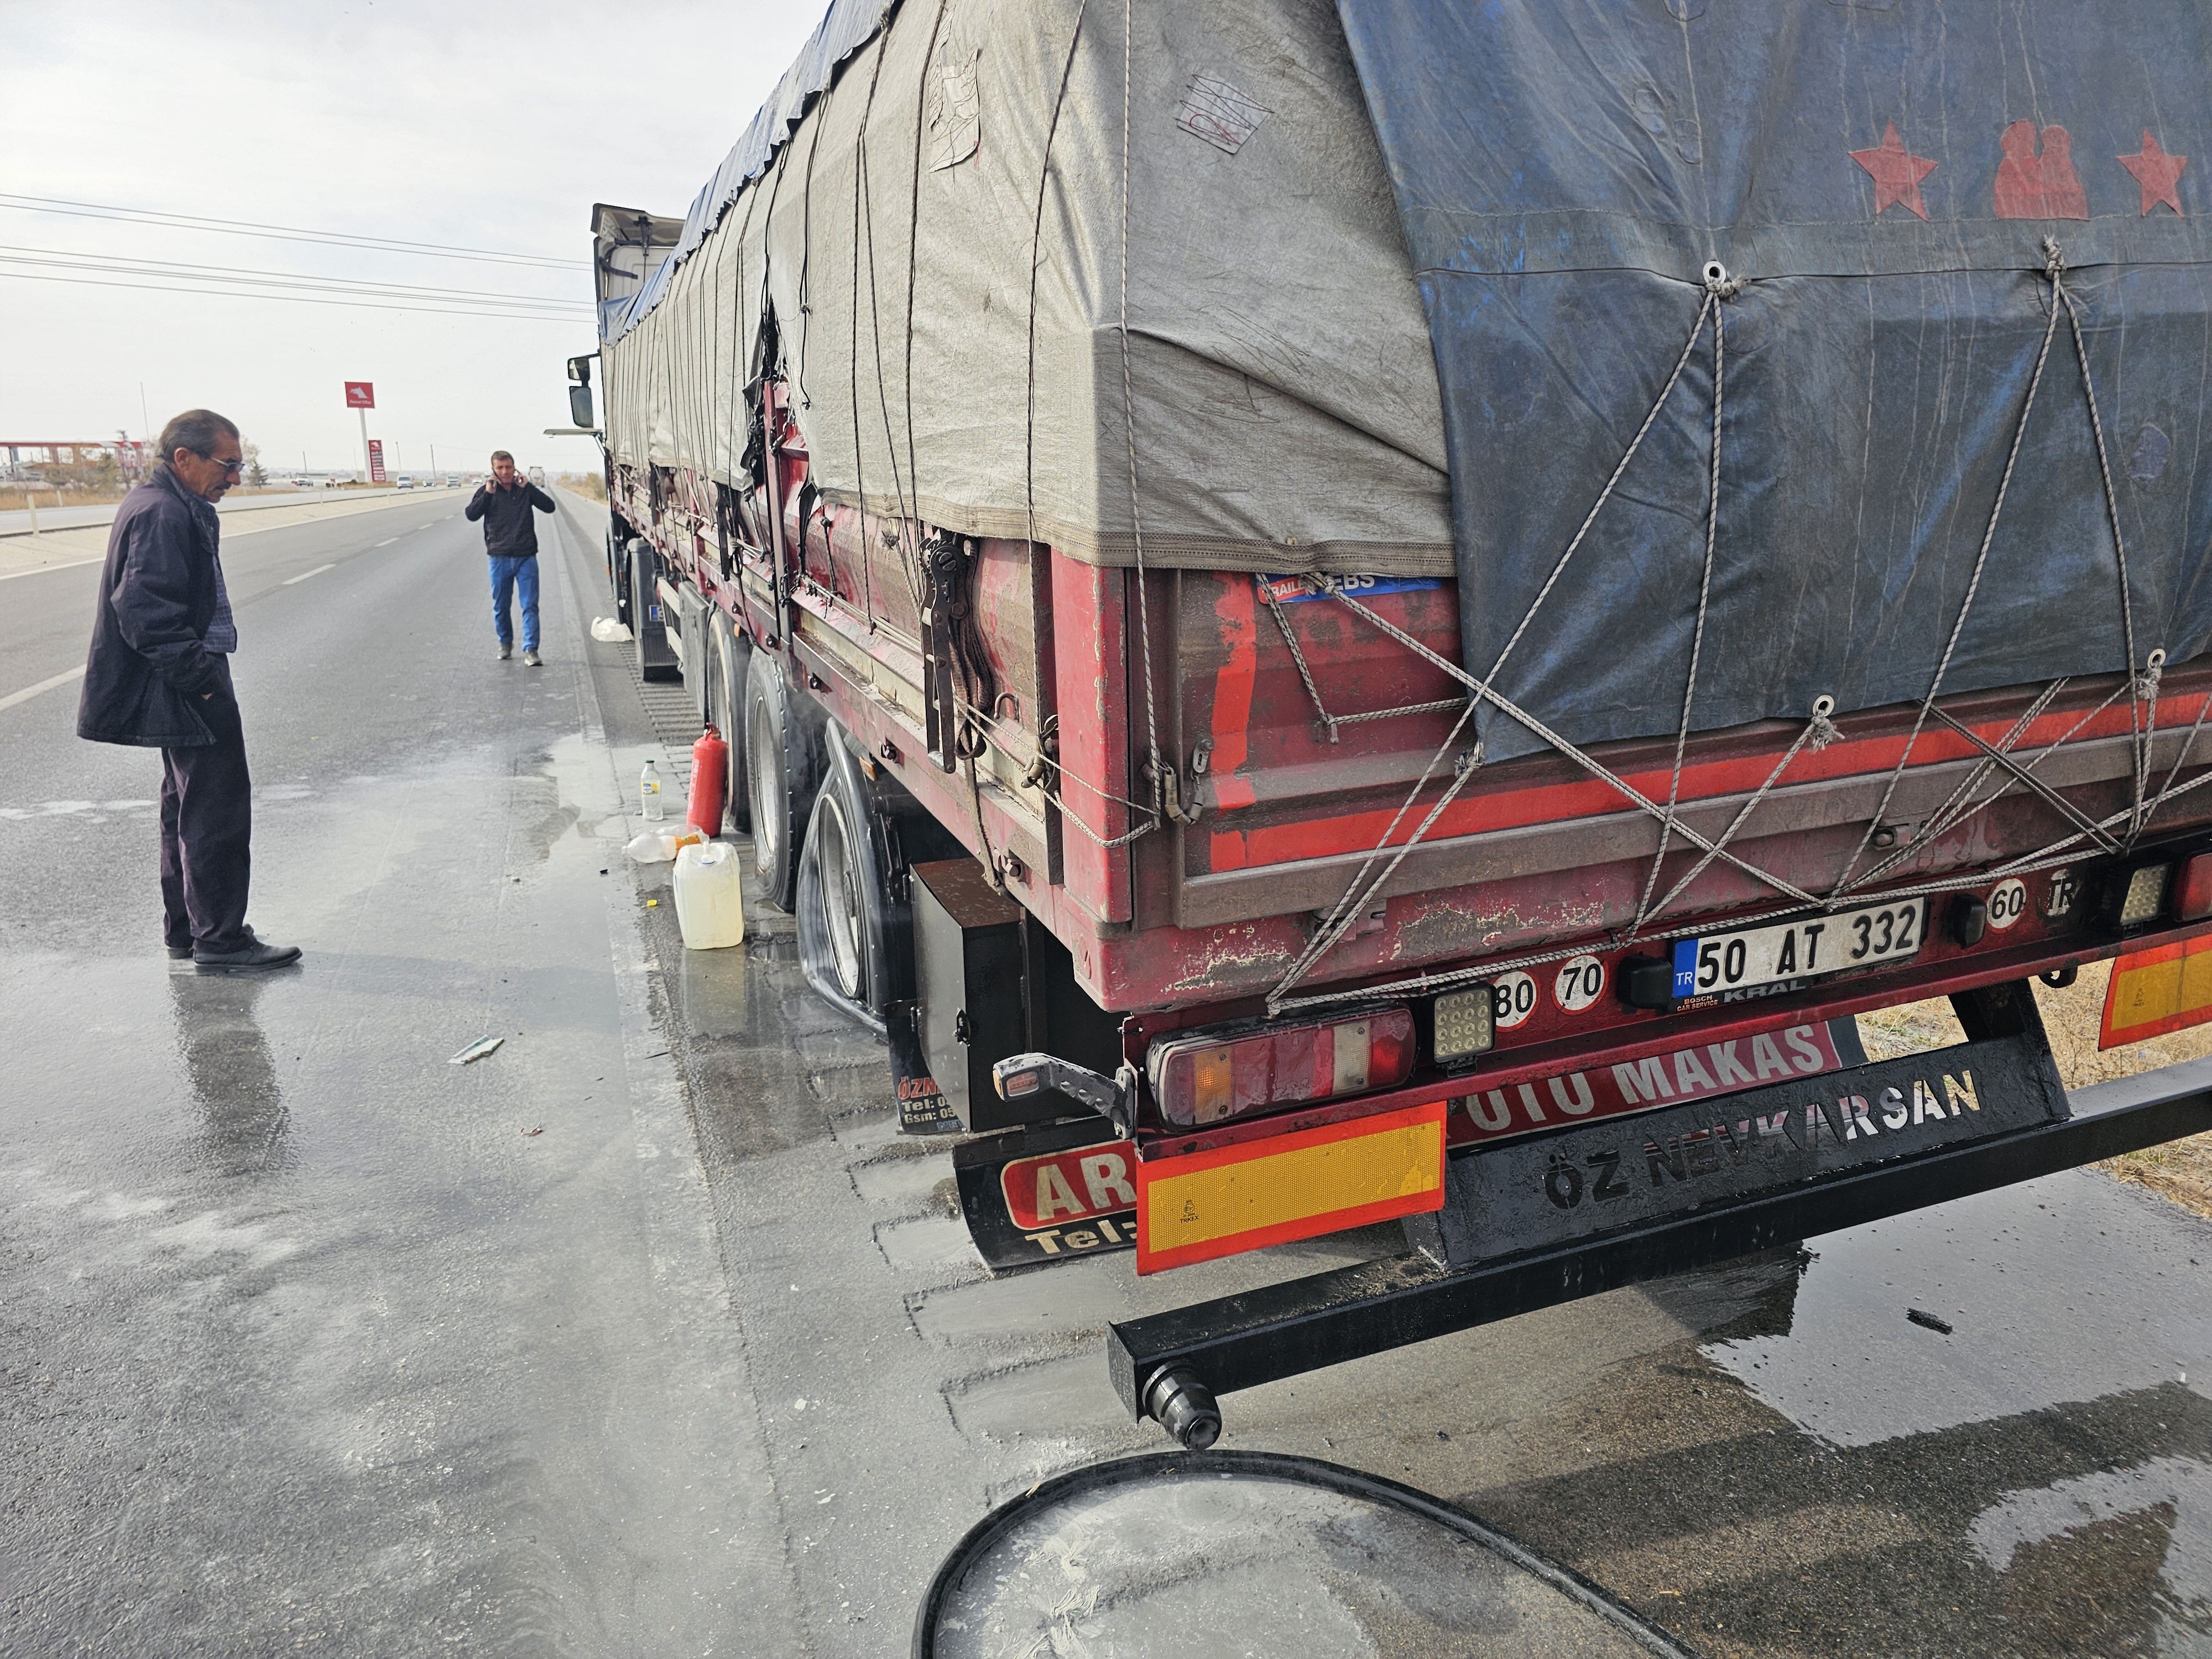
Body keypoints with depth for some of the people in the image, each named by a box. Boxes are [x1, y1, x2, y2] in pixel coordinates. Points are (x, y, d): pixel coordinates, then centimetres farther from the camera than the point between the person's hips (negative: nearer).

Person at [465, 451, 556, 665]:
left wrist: (528, 488, -7)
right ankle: (505, 643, 30)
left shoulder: (525, 489, 7)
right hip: (499, 557, 1)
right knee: (500, 606, 10)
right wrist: (488, 494, -12)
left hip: (526, 557, -1)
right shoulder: (488, 491, 6)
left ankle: (530, 650, -9)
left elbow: (549, 507, -1)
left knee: (530, 605, -8)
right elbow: (471, 515, -5)